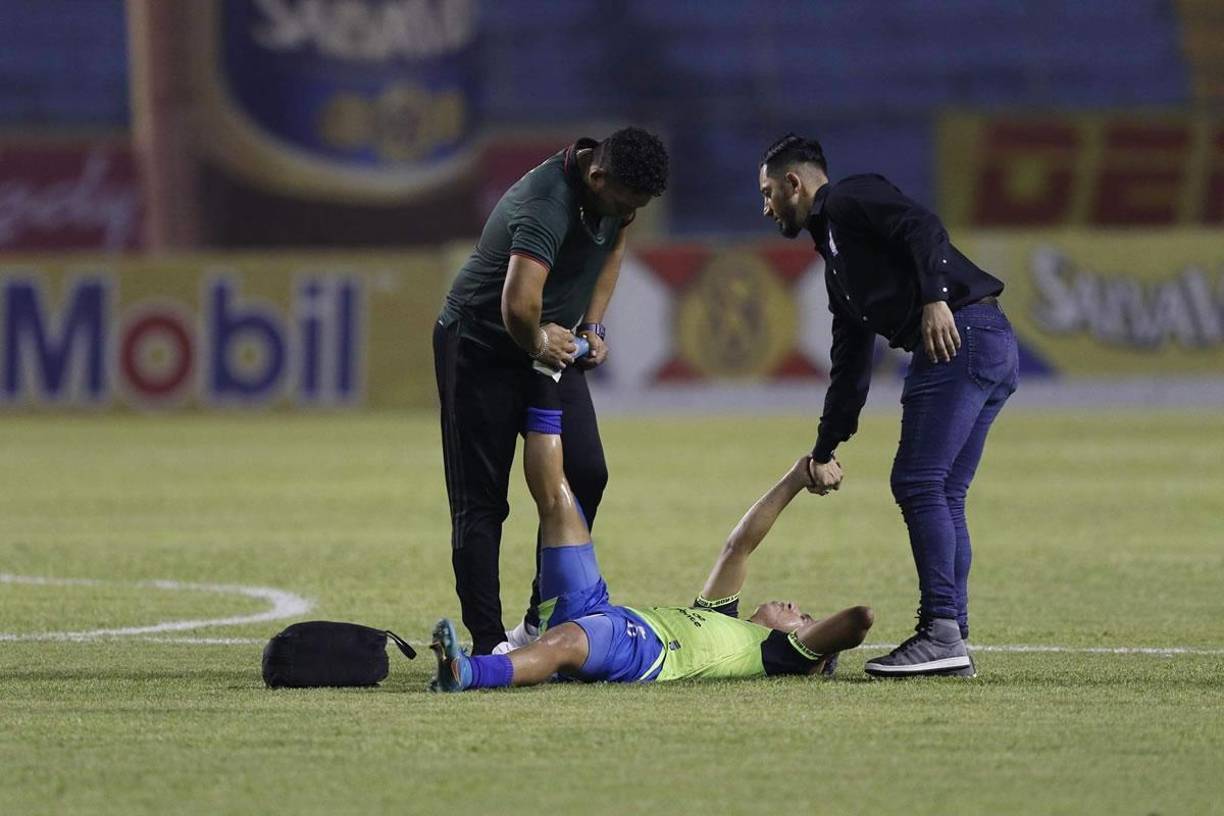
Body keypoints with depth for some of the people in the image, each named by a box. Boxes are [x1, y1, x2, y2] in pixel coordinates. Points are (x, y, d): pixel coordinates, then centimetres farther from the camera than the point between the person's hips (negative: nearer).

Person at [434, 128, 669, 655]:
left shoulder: (613, 186, -7)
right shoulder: (547, 206, -35)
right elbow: (518, 305, -48)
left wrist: (592, 326, 8)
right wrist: (539, 343, -27)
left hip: (550, 345, 8)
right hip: (480, 348, -8)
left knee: (586, 473, -4)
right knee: (480, 502, -6)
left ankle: (543, 619, 6)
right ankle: (487, 643, -5)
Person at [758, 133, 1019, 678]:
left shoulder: (849, 202, 3)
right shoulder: (837, 264, 31)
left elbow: (922, 228, -15)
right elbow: (850, 368, 35)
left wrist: (936, 298, -27)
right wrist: (825, 451, 37)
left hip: (961, 333, -10)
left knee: (918, 484, -12)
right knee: (942, 496, 10)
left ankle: (941, 632, -16)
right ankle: (952, 644, 9)